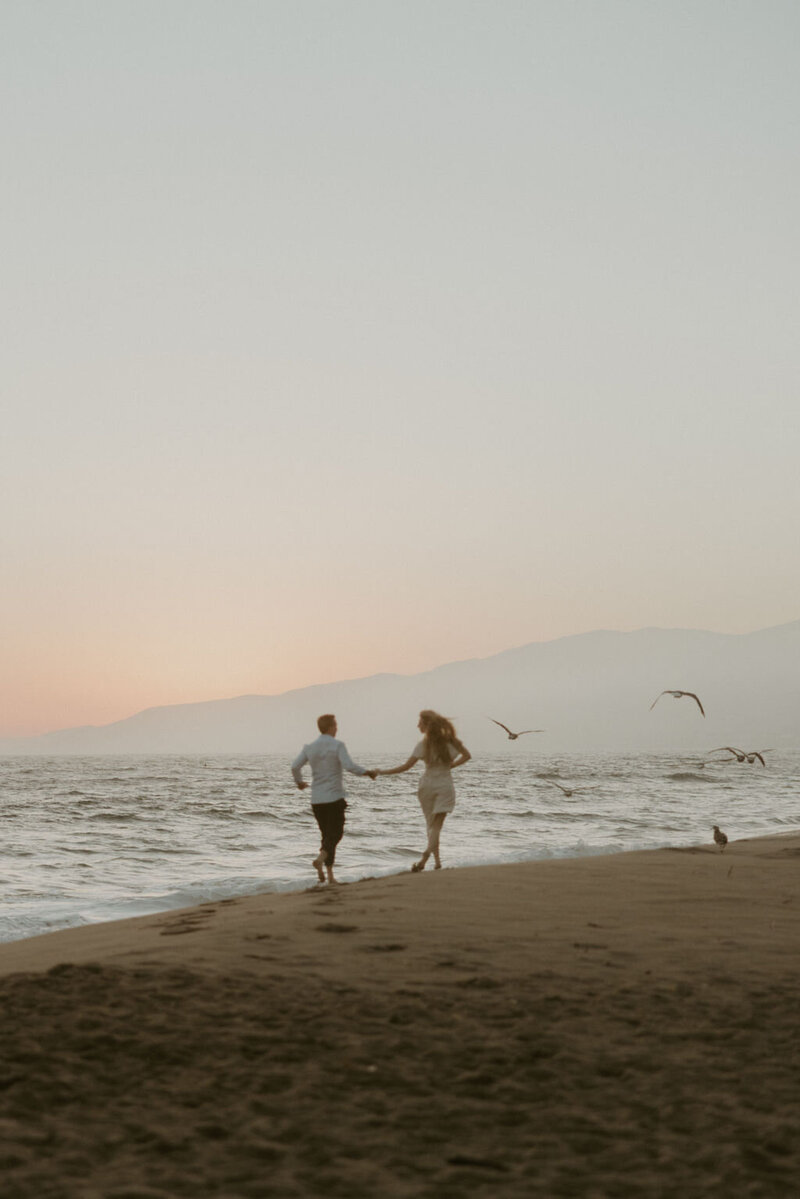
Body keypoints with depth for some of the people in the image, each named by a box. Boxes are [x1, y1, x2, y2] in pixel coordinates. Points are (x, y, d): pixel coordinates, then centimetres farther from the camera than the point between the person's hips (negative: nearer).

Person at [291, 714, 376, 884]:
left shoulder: (309, 748, 4)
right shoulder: (337, 745, -9)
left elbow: (295, 766, -2)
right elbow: (349, 766, -20)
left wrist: (299, 782, 16)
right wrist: (368, 772, -7)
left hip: (316, 799, 5)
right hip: (334, 798, -4)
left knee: (327, 834, 13)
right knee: (336, 833, 4)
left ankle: (329, 873, 4)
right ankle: (321, 858, -23)